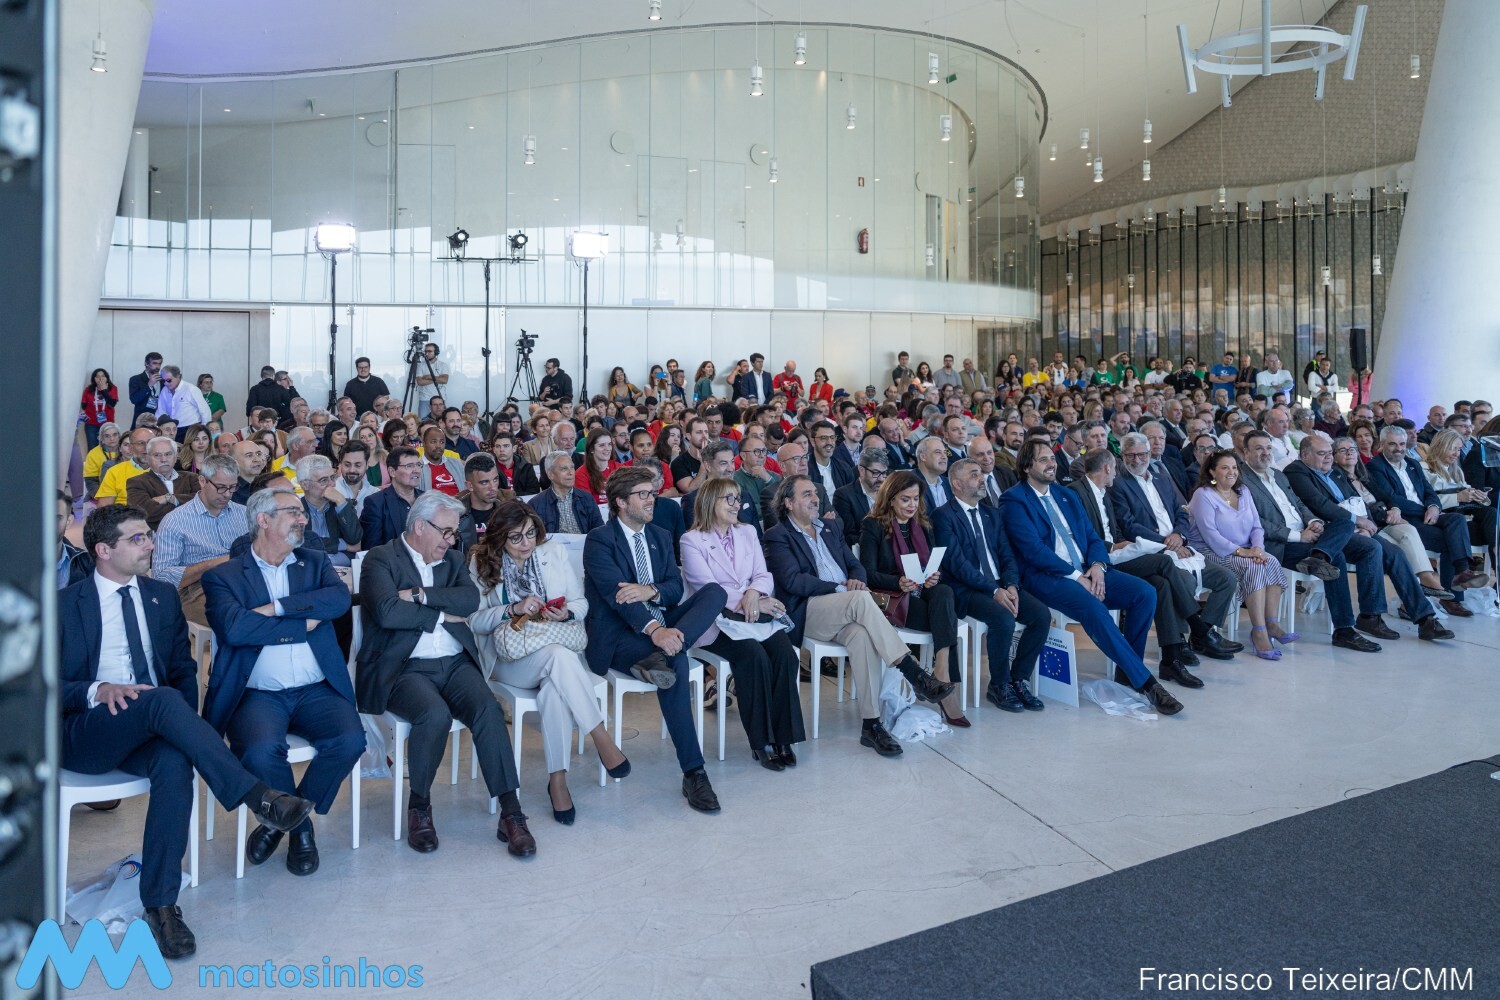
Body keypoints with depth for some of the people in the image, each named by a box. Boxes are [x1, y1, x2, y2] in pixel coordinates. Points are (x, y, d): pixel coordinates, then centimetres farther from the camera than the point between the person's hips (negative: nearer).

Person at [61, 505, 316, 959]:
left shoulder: (162, 596, 16)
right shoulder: (65, 605, 5)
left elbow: (184, 670, 16)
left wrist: (185, 725, -3)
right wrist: (99, 691, -22)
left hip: (150, 728, 3)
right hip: (84, 734, -3)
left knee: (174, 764, -34)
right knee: (162, 699, -35)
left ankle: (160, 905, -27)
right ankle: (258, 797, -36)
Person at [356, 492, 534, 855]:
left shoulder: (452, 559, 19)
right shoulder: (380, 559, 3)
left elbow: (471, 599, -1)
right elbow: (387, 612, -16)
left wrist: (420, 595, -10)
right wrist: (443, 613, -5)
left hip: (455, 663, 4)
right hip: (404, 668, -4)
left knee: (488, 709, -24)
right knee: (436, 714, -32)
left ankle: (511, 813, -21)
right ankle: (419, 805, -7)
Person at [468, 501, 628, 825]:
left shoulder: (553, 552, 10)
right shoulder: (481, 562, 4)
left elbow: (581, 602, 11)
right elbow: (474, 620, -2)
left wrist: (567, 613, -12)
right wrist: (514, 610, -17)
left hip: (559, 645, 2)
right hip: (511, 655, -2)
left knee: (554, 688, -35)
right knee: (559, 656, -36)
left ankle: (558, 779, -27)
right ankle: (601, 738, -30)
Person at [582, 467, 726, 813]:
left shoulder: (660, 536, 17)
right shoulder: (599, 540, -5)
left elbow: (675, 586, 8)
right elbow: (614, 592, -20)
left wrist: (650, 591, -18)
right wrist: (655, 630, -36)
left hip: (659, 624, 7)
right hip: (617, 635, -7)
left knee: (715, 591, -16)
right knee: (676, 660, -35)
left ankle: (656, 657, -35)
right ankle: (693, 773, -30)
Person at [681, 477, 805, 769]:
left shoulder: (747, 533, 18)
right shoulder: (692, 540, 0)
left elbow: (763, 575, 12)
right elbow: (707, 588, -9)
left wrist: (754, 593, -11)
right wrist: (747, 601, -17)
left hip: (754, 613, 5)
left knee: (785, 652, -24)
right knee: (755, 655, -31)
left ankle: (783, 736, -16)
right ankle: (761, 741, -18)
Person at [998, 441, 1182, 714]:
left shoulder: (1068, 496, 21)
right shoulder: (1014, 501, -3)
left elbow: (1092, 537, 16)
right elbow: (1033, 549, -13)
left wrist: (1097, 565, -6)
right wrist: (1075, 576, -16)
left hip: (1086, 572, 7)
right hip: (1045, 578, -7)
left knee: (1145, 592, -14)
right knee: (1093, 608, -34)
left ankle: (1126, 669, -2)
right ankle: (1145, 682, -25)